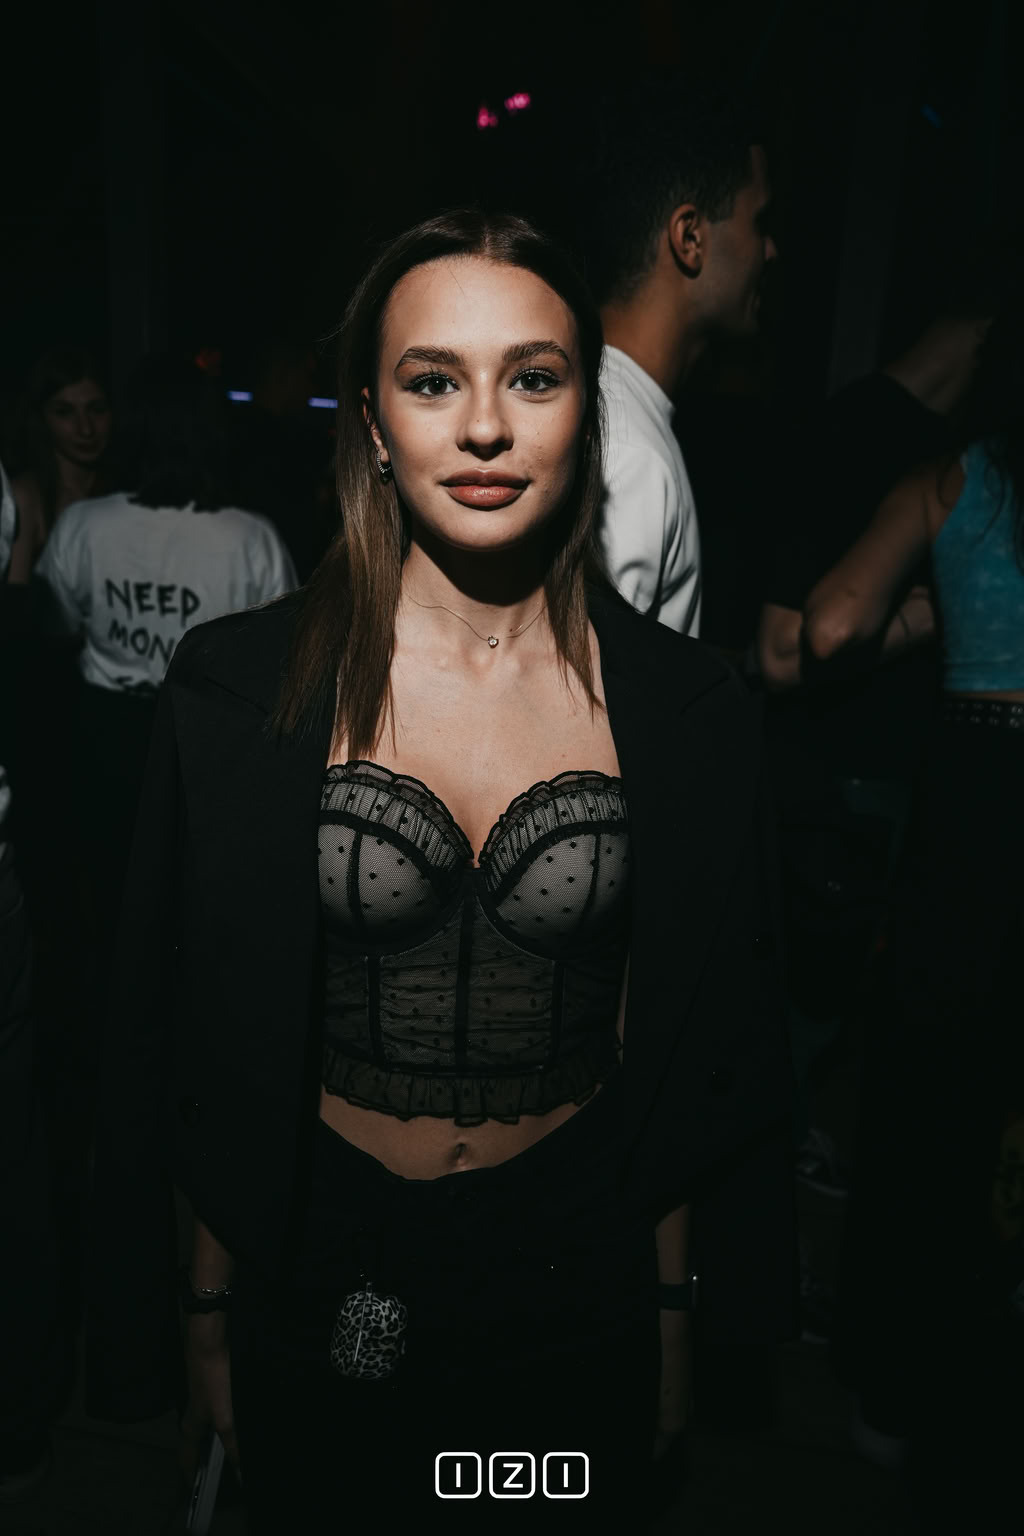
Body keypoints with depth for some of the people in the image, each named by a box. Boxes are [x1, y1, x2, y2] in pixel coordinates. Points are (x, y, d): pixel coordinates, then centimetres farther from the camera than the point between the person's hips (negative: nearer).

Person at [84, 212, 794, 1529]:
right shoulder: (238, 688, -12)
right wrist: (206, 1317, 0)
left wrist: (674, 1317, 4)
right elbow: (189, 1049, -5)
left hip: (579, 1282, 1)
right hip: (320, 1277, 0)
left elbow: (695, 1057, -1)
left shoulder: (685, 710, -9)